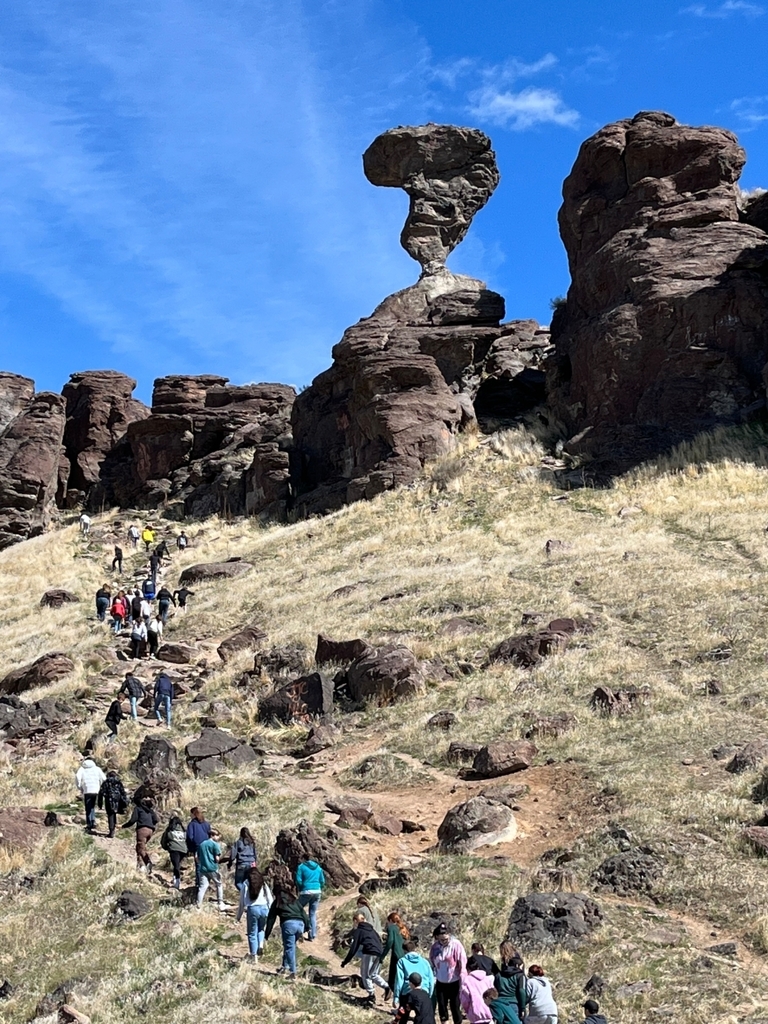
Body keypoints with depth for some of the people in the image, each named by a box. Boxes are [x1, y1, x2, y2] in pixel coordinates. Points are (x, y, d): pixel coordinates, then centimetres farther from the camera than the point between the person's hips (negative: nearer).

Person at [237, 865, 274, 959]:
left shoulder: (246, 883, 4)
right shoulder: (263, 883, 11)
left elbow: (242, 901, 4)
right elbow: (270, 899, 9)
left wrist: (238, 916, 10)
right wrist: (270, 912, 14)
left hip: (252, 909, -2)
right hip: (264, 908, 2)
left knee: (252, 933, 11)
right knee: (261, 929, 24)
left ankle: (253, 955, 13)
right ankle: (261, 944, 0)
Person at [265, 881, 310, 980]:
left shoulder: (277, 901, 16)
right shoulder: (294, 899, 26)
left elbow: (271, 918, 14)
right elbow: (303, 912, 19)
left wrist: (267, 934, 16)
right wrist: (307, 926, 19)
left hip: (288, 923, -4)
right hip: (300, 924, 4)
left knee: (289, 948, -2)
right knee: (290, 946, 22)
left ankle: (293, 972, -10)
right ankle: (284, 966, 24)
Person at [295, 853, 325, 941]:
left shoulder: (301, 867, 0)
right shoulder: (318, 867, 13)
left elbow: (298, 880, -6)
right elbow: (322, 881, 11)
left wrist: (300, 890, 9)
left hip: (306, 892, -5)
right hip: (317, 892, 5)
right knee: (313, 914, 12)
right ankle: (313, 936, 10)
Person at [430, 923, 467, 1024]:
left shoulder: (456, 945, -16)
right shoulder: (435, 946, -4)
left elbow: (463, 962, -16)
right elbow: (432, 964, 5)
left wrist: (463, 978, -18)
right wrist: (433, 978, 6)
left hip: (454, 981, -4)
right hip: (440, 982, 4)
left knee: (454, 1005, 1)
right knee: (441, 1004, 14)